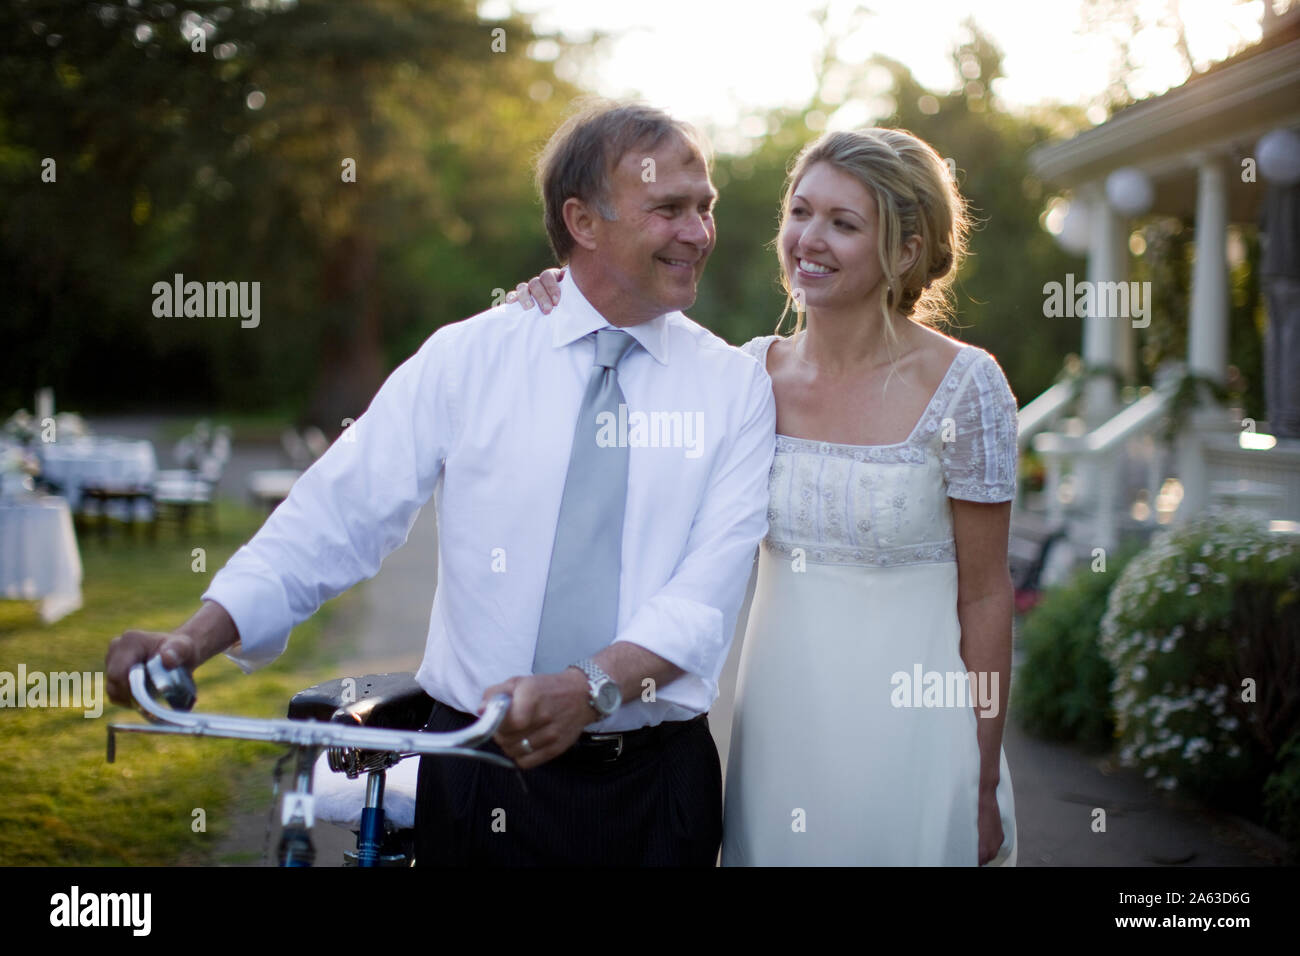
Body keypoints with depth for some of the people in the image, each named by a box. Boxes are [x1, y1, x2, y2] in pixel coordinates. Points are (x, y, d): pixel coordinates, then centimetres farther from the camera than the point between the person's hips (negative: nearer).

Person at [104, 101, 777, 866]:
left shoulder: (735, 385, 1)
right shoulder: (467, 358, 0)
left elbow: (711, 586, -11)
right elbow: (337, 516, -5)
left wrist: (592, 687, -28)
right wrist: (200, 636, -19)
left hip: (658, 782, 1)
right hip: (482, 775, 0)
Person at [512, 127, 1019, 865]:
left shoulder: (963, 385, -11)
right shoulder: (755, 371, 1)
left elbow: (986, 597, -7)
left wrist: (984, 785, -6)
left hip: (908, 729, -4)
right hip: (779, 721, 4)